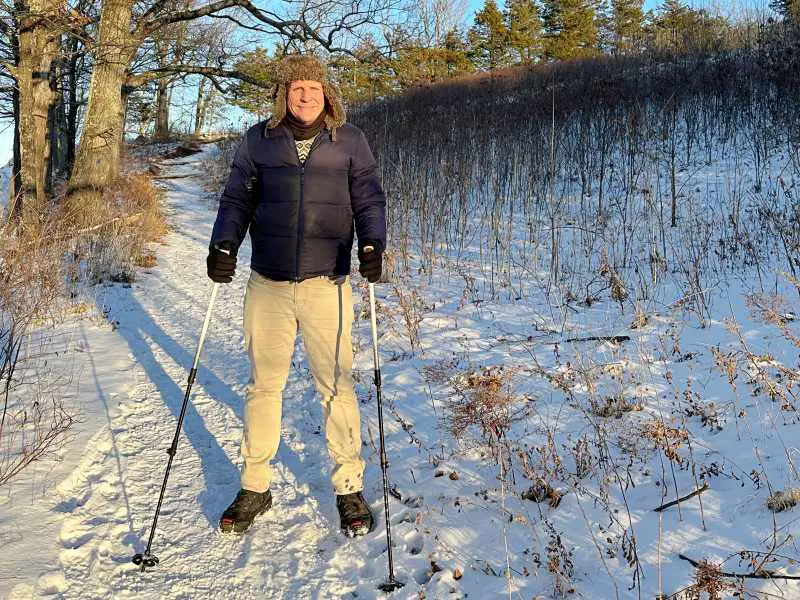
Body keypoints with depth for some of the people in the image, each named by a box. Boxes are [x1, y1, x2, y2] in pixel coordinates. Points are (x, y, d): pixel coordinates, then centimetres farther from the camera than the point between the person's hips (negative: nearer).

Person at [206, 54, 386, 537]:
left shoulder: (349, 141, 6)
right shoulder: (259, 140, 9)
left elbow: (369, 199, 5)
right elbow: (237, 199, 10)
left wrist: (373, 245, -13)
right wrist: (223, 245, -6)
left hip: (327, 283, -1)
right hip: (267, 284, 2)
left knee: (336, 386, 1)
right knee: (264, 385, 9)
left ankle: (350, 489, 16)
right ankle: (255, 488, 23)